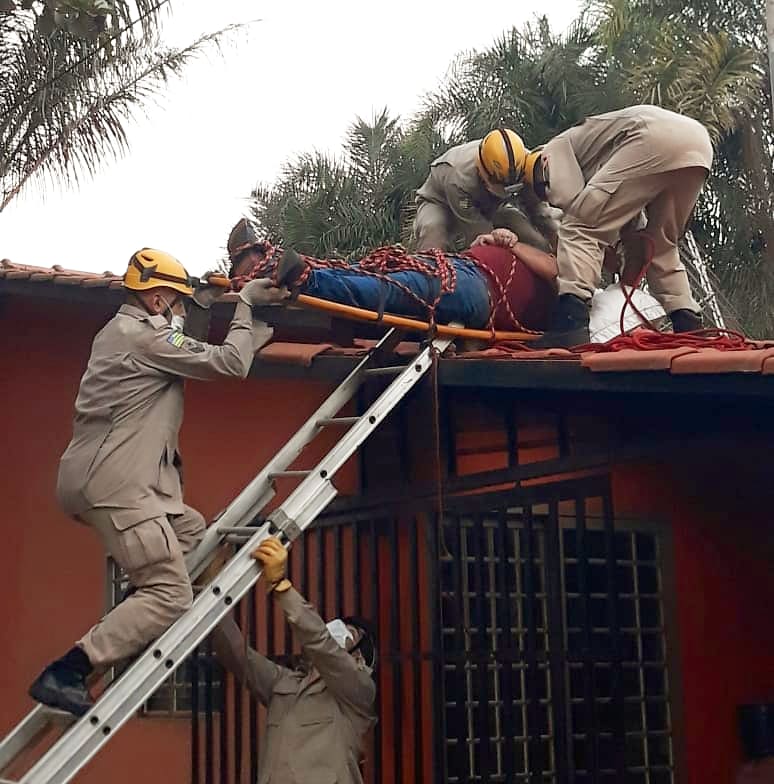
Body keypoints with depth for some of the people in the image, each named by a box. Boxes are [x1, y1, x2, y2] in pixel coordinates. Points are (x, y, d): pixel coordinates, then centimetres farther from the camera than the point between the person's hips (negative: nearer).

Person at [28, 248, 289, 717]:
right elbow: (231, 364, -11)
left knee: (193, 532, 25)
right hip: (115, 484, -11)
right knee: (170, 596, -11)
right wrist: (245, 305, 1)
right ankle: (63, 675, -16)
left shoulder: (122, 331, 20)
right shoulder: (148, 336, -12)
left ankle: (133, 645, 15)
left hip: (95, 479, 11)